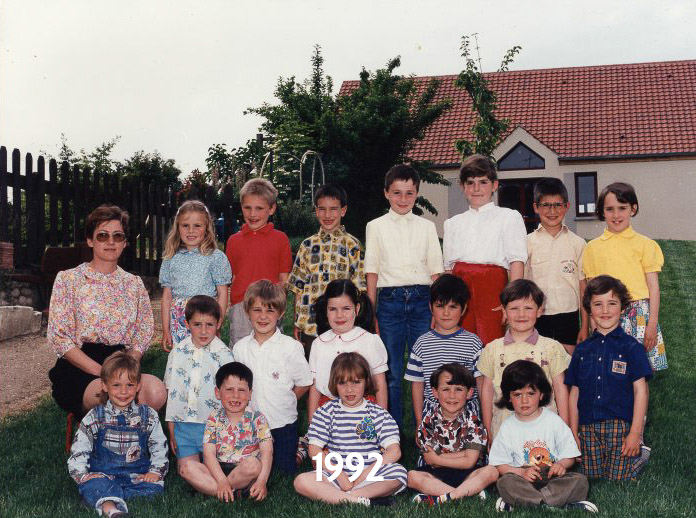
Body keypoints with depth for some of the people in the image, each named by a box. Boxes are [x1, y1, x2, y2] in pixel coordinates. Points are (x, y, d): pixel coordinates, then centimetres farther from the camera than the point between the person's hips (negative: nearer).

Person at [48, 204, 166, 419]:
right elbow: (58, 337, -4)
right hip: (78, 371, -3)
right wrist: (102, 373, -16)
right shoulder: (68, 279, 4)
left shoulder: (134, 284, 15)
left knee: (156, 391, -29)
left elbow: (144, 332, 11)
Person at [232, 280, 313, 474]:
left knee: (285, 471, 5)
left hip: (283, 424, -3)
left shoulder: (291, 347, -12)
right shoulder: (240, 347, -2)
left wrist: (283, 403, -3)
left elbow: (304, 384, -4)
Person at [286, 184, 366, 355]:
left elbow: (359, 289, 0)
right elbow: (298, 288, 10)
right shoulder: (307, 245, 8)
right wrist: (296, 323, 7)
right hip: (308, 326, 2)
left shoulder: (352, 245, 1)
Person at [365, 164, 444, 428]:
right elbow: (372, 272, 5)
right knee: (391, 371, 1)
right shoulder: (376, 227, 8)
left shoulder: (426, 226, 11)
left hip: (421, 299, 1)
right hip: (390, 300, -1)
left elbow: (435, 270, 9)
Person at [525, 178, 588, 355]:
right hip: (537, 316, 0)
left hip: (568, 315, 0)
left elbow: (583, 286, 4)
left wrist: (584, 326, 2)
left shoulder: (577, 243, 4)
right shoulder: (528, 243, 2)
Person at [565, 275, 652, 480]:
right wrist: (574, 433, 8)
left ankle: (640, 455, 19)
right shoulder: (582, 350, 10)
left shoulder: (631, 347, 0)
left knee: (618, 479, -8)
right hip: (588, 429, 4)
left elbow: (640, 390, -3)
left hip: (621, 426, -4)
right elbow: (575, 393, 11)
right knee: (592, 479, 2)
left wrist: (635, 433, -8)